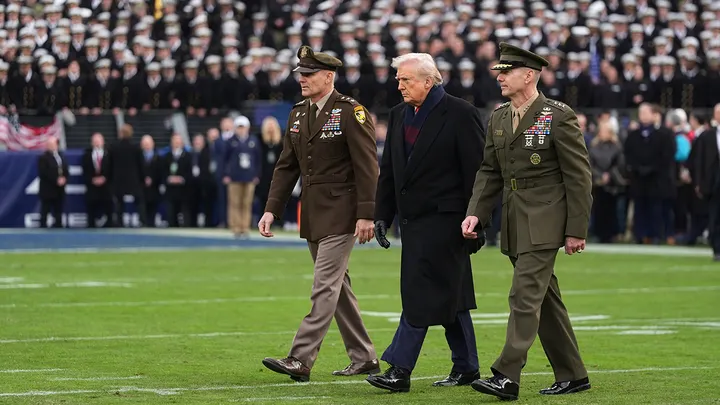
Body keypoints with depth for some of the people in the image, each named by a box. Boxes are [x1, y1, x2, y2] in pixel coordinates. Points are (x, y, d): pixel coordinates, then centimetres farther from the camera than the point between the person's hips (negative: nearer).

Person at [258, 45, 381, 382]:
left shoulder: (351, 113, -10)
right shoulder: (298, 114, 12)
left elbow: (367, 167, -13)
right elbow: (286, 166, 13)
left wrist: (366, 215, -17)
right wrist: (271, 210, 4)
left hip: (340, 215, -8)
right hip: (312, 216, 8)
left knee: (325, 287, -11)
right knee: (337, 286, 12)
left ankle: (301, 360, -16)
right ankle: (364, 358, 21)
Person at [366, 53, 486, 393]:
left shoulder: (460, 114, -8)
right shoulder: (399, 115, 13)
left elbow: (477, 171, -9)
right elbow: (388, 171, 17)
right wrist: (382, 215, 10)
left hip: (443, 220, -7)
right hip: (414, 220, 7)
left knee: (421, 292, -12)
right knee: (448, 294, 13)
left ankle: (400, 370, -14)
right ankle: (466, 367, 21)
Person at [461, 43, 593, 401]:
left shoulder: (559, 117, -11)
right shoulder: (498, 117, 9)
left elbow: (579, 176, -10)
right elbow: (489, 170, 13)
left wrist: (576, 230, -11)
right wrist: (476, 213, -1)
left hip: (544, 222, -7)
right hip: (514, 223, 8)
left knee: (525, 297, -13)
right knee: (544, 300, 12)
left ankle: (506, 377, -15)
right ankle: (572, 374, 21)